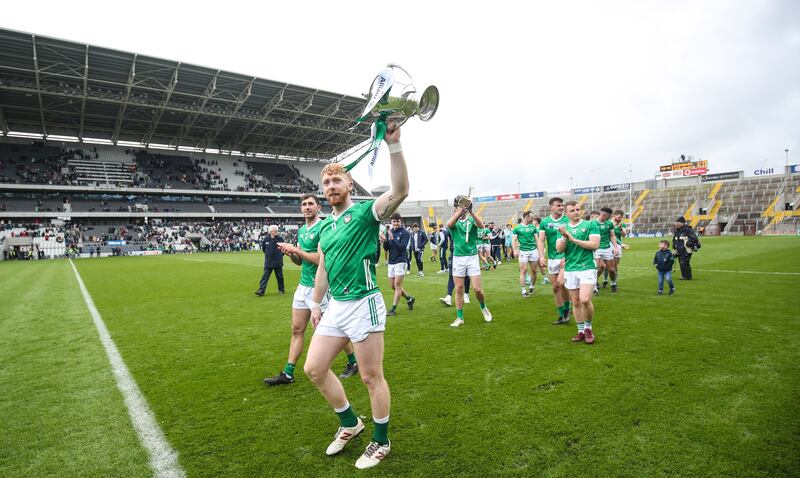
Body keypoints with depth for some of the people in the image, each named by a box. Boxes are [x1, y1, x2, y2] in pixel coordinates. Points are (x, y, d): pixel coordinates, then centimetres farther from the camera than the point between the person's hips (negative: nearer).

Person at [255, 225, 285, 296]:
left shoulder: (280, 239, -5)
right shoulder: (266, 239, 0)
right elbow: (263, 248, 17)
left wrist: (280, 255, 8)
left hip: (278, 263, -1)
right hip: (268, 262, 1)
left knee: (279, 276, 10)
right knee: (265, 276, -3)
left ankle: (281, 289, 25)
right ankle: (261, 291, -5)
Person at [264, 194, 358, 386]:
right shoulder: (301, 230, 13)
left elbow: (322, 258, -22)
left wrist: (296, 250, -17)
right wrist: (290, 253, -4)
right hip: (303, 286, 8)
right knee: (297, 329, 9)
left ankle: (353, 362, 26)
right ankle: (288, 373, 17)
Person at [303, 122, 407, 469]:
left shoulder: (365, 212, -8)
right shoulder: (325, 227, 14)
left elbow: (400, 190, -27)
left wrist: (394, 145, -36)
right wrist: (316, 304, 23)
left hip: (363, 304, -8)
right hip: (334, 306, 8)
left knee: (371, 377, 4)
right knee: (314, 369, 12)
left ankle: (381, 442, 27)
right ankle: (350, 423, 33)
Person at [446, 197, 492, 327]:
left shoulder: (472, 220, 4)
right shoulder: (454, 222, 3)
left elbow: (482, 226, -19)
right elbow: (449, 224, -22)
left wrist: (470, 211, -30)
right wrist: (462, 210, -32)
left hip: (472, 257, 0)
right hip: (458, 258, 0)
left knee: (477, 289, -2)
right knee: (459, 289, 4)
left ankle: (483, 307, 28)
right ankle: (460, 318, 15)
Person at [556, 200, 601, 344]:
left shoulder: (590, 225, -1)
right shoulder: (563, 228, 9)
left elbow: (595, 244, -12)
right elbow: (559, 249, 1)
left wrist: (573, 239, -16)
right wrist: (564, 237, -18)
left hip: (587, 268, -4)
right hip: (570, 270, 4)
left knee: (585, 300, -16)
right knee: (576, 302, 8)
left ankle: (588, 328, 8)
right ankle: (581, 331, 21)